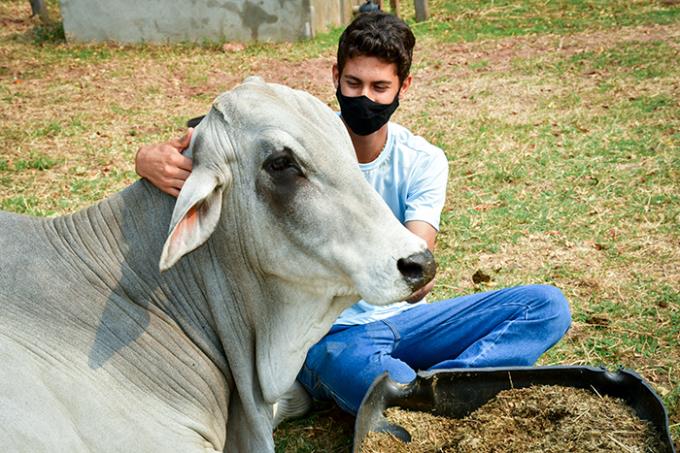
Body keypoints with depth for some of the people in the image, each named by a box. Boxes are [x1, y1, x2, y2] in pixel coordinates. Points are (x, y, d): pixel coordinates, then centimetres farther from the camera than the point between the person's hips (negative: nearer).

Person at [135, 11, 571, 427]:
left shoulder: (423, 161, -5)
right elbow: (198, 155, -19)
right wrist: (155, 159, -43)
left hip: (403, 320, 5)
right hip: (327, 332, -4)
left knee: (547, 304, -16)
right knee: (353, 363, -41)